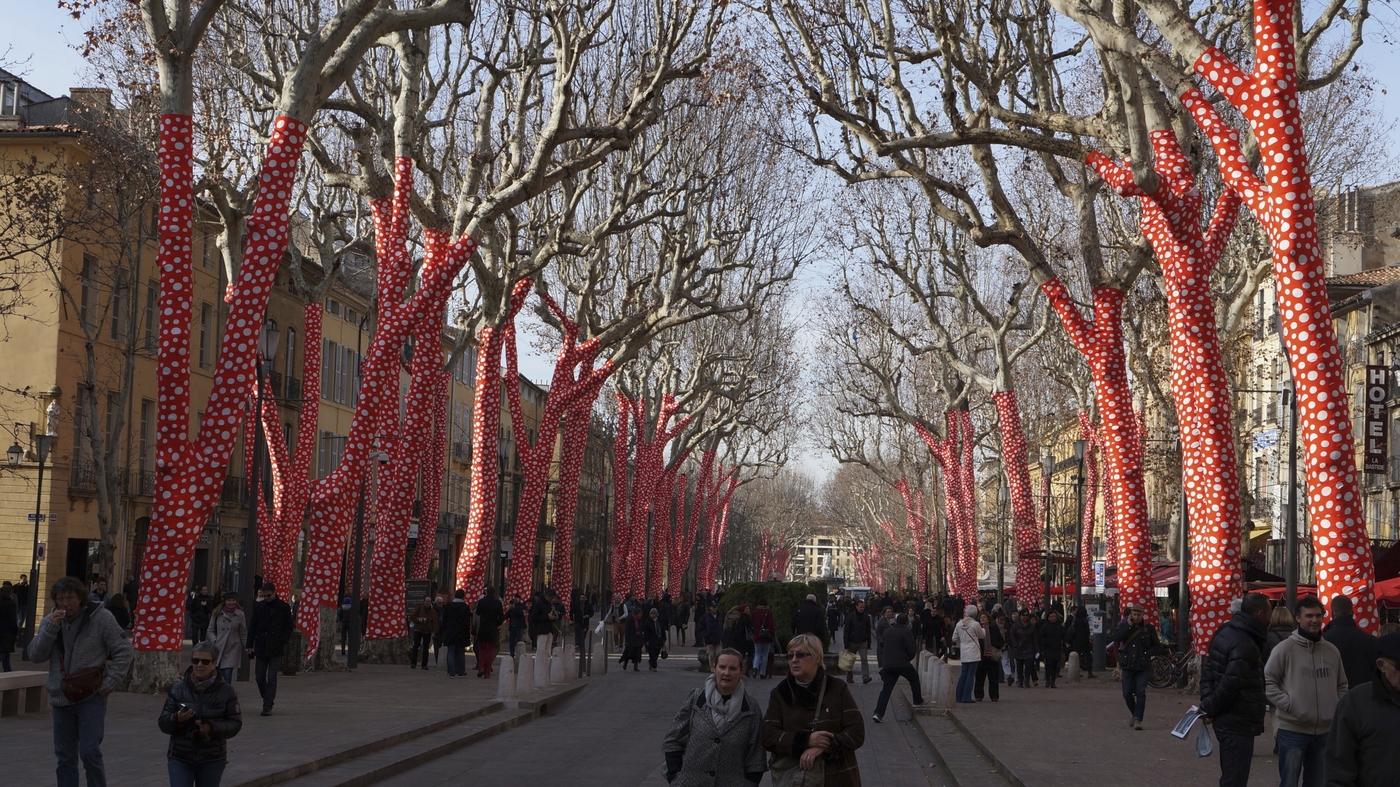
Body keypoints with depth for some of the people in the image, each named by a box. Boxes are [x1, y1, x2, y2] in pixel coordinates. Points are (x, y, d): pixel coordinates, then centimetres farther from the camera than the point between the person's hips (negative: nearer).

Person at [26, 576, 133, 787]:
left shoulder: (100, 618, -7)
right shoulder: (50, 621, 5)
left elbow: (123, 650, -4)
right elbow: (34, 655, -3)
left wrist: (111, 682, -10)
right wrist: (50, 627, -15)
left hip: (91, 697, -4)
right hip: (61, 698, 4)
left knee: (90, 752, -10)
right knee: (65, 757, 10)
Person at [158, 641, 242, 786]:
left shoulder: (225, 691, -3)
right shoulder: (177, 689, -2)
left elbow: (235, 723, -4)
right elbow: (163, 723, -1)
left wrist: (212, 728, -21)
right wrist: (177, 719, -24)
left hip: (212, 759, 0)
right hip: (180, 758, 0)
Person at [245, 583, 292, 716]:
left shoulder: (283, 608, -1)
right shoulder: (258, 606, 7)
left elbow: (288, 628, 3)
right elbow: (252, 627, 10)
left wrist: (283, 644, -8)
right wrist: (250, 646, 5)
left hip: (276, 650, -3)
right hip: (261, 648, 3)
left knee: (271, 678, -6)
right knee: (259, 677, 6)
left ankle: (268, 706, -3)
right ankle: (268, 699, 26)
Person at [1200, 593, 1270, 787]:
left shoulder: (1224, 633, 10)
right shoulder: (1245, 645, -22)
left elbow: (1207, 669, 14)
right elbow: (1230, 684, -25)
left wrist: (1207, 702, 7)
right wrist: (1210, 708, -12)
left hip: (1224, 720, 10)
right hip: (1238, 724, -10)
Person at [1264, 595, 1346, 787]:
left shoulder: (1332, 651, 8)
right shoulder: (1285, 649, -9)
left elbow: (1341, 685, 19)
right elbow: (1267, 682, -9)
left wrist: (1338, 709, 5)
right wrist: (1289, 704, -16)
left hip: (1324, 731, 5)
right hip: (1292, 730, -5)